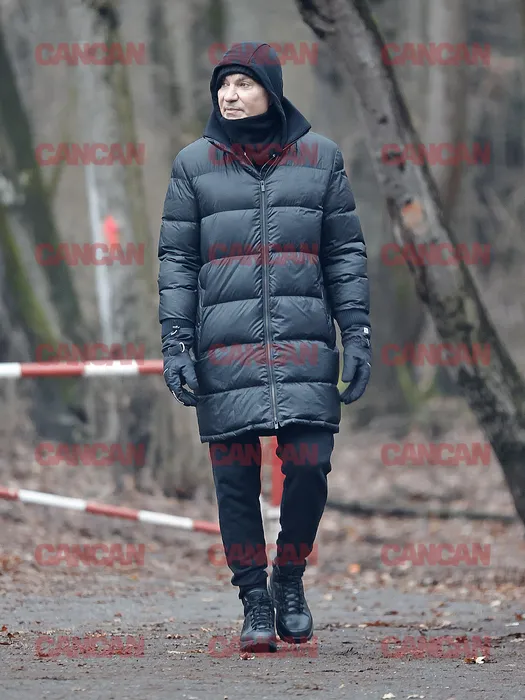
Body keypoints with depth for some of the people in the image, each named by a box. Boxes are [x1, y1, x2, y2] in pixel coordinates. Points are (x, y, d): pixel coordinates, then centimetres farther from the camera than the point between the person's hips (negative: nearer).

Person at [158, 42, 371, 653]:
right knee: (236, 477, -2)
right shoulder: (194, 163, 7)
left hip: (304, 345, 0)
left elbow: (345, 252, 10)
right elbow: (176, 260, 7)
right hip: (225, 347, 0)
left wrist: (356, 333, 2)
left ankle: (289, 581, 16)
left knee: (308, 467, -7)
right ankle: (255, 603, 10)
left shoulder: (318, 157, 8)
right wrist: (175, 343, -2)